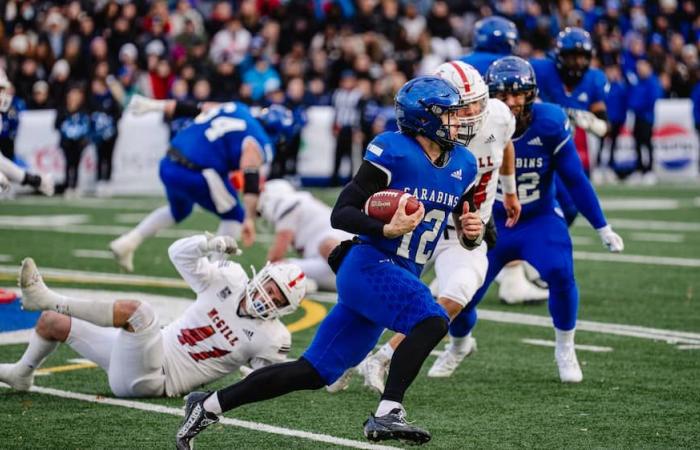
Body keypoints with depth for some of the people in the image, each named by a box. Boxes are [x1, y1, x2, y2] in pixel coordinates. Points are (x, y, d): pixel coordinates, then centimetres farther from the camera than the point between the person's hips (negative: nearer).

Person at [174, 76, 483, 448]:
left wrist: (473, 232, -4)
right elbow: (341, 214, -12)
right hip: (368, 265, -7)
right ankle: (387, 414, -28)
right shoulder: (392, 152, -11)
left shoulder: (462, 165, 9)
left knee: (314, 372, 7)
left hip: (399, 278, 7)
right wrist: (387, 230, -27)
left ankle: (209, 405, 15)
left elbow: (467, 233, 20)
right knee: (431, 322, -30)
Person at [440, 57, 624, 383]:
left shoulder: (549, 124, -19)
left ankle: (565, 350, -3)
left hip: (539, 220, -1)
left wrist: (603, 228, -3)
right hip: (492, 222, 1)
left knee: (560, 275, -28)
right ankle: (458, 344, 34)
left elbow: (575, 181, -8)